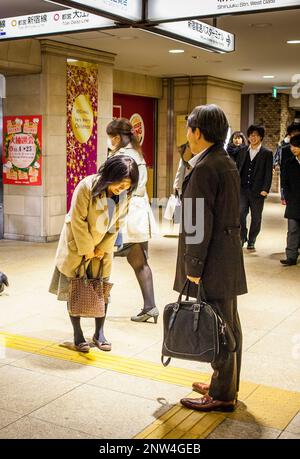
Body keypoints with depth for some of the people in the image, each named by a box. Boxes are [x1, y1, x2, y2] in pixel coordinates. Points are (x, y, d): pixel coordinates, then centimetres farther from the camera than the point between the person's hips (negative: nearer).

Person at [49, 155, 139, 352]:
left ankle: (99, 333, 19)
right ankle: (78, 333, 15)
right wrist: (87, 250, -16)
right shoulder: (87, 187, -27)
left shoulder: (125, 195, -13)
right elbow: (78, 221, -21)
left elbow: (117, 225, -3)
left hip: (102, 246, 4)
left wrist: (103, 248, -7)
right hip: (77, 244, -3)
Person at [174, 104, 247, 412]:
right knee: (228, 324, 17)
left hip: (213, 261, -10)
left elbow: (200, 222, -20)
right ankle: (226, 384, 32)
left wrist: (193, 267, -16)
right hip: (229, 259, 10)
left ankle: (222, 395, 11)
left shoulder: (204, 168, -17)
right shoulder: (227, 163, 12)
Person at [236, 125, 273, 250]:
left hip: (257, 191, -2)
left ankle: (251, 241, 19)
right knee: (240, 213, -12)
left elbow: (268, 173, -3)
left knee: (256, 217, 5)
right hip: (242, 189, 2)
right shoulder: (242, 151, 12)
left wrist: (265, 189, -11)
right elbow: (237, 168, 13)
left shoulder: (267, 153, 2)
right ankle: (242, 236, 6)